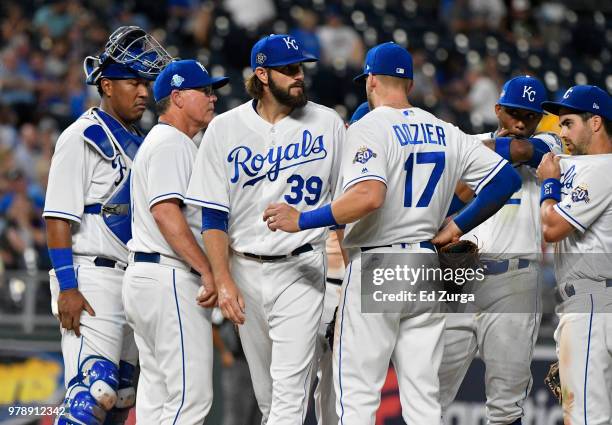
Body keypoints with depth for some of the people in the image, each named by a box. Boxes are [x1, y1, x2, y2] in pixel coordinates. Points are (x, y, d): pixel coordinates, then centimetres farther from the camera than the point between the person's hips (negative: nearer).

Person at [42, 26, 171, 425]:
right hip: (92, 280, -9)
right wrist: (67, 286, -21)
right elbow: (59, 218, -13)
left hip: (132, 283, 9)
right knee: (94, 389, -19)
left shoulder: (137, 141, 18)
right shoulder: (83, 137, -8)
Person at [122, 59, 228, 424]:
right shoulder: (171, 143, -10)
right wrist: (208, 271, -24)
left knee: (158, 393, 10)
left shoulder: (175, 143, 24)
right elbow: (165, 211, -21)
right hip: (171, 280, -11)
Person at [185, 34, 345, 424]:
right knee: (266, 394, 10)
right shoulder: (225, 129, 1)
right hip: (246, 270, 2)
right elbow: (214, 216, 0)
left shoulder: (328, 124, 0)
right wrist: (223, 282, -10)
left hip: (301, 270, -2)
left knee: (290, 386, -13)